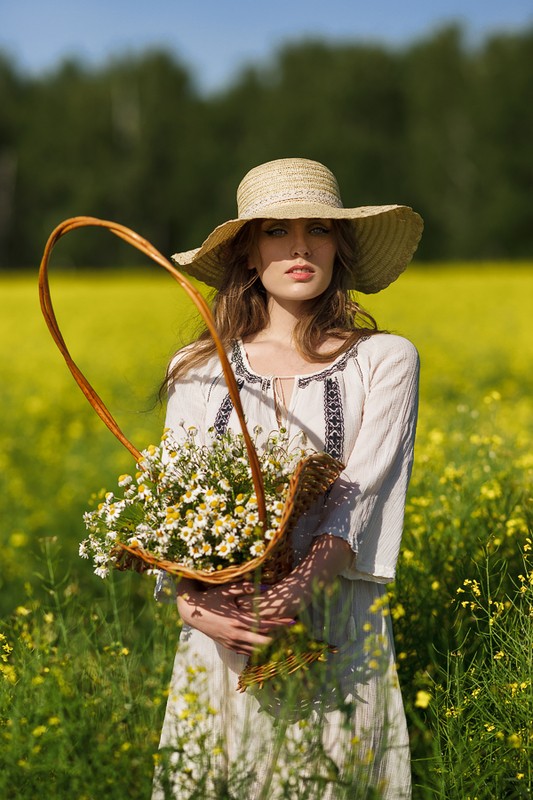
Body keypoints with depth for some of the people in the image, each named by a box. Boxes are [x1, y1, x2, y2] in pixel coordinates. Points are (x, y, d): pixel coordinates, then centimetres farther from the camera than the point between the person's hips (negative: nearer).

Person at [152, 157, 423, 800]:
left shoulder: (385, 360, 1)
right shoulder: (196, 370, 8)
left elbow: (363, 488, -12)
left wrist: (307, 575, -29)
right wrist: (184, 598, -19)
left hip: (338, 630, -2)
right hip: (225, 628, 2)